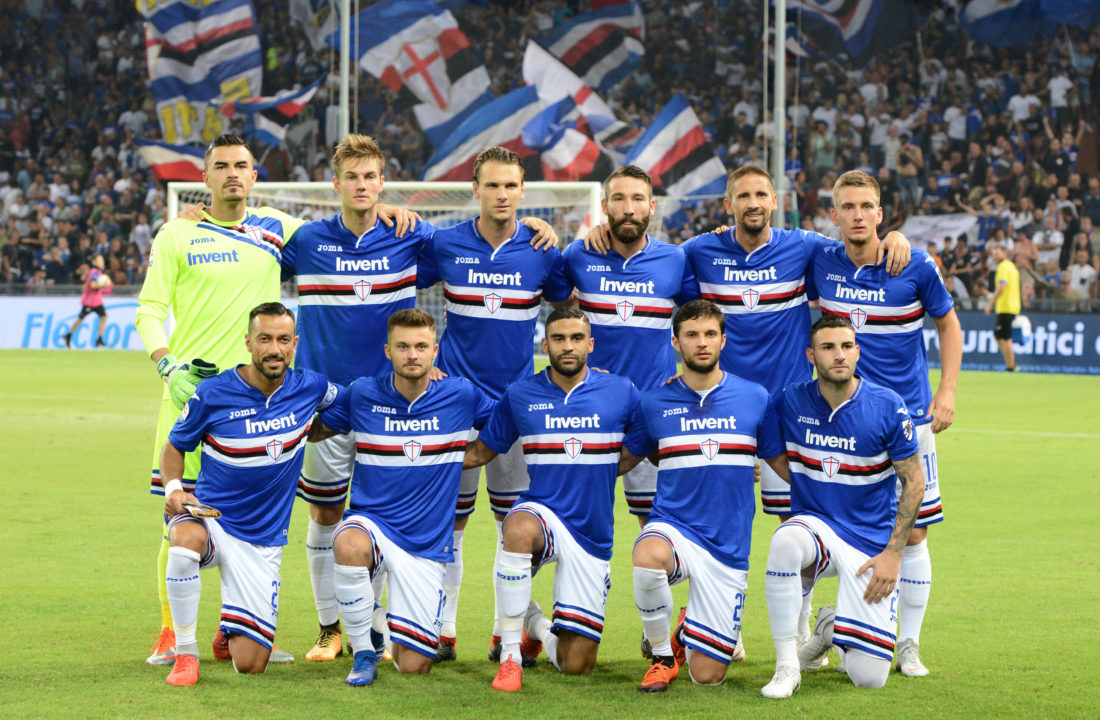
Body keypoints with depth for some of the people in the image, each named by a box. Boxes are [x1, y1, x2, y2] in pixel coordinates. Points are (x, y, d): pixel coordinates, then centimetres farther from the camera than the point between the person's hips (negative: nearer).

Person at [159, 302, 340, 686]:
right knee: (186, 540, -41)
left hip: (263, 540, 2)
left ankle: (230, 629, 35)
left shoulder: (309, 388, -4)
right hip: (209, 515, -2)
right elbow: (175, 446, 4)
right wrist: (173, 487, -16)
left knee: (250, 664, -5)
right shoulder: (213, 394, -11)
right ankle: (185, 652, -21)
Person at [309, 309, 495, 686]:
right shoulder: (361, 394, -2)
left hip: (427, 543, 1)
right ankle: (364, 652, -16)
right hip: (371, 524, -1)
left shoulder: (461, 396, -2)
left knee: (413, 666, -5)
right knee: (348, 545, -40)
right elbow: (315, 429, 14)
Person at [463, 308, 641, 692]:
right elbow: (481, 451, 12)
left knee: (576, 665, -3)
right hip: (542, 513, -1)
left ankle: (536, 624, 36)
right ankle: (510, 654, -25)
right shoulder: (520, 395, 2)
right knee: (519, 528, -42)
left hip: (593, 535, 1)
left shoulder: (620, 392, 2)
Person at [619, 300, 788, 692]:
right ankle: (663, 653, -10)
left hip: (727, 546, 1)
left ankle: (690, 629, 36)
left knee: (706, 675, -3)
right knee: (648, 558, -40)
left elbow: (785, 466, 14)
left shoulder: (754, 398, 4)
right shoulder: (655, 402, 3)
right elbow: (622, 460, 16)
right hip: (673, 527, -1)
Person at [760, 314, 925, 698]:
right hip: (815, 525, 1)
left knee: (869, 677, -10)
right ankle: (787, 666, -23)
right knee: (785, 543, -39)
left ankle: (835, 624, 27)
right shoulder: (790, 402, -5)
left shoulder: (886, 407, -10)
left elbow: (913, 482, -1)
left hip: (872, 542, -1)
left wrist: (893, 554, -8)